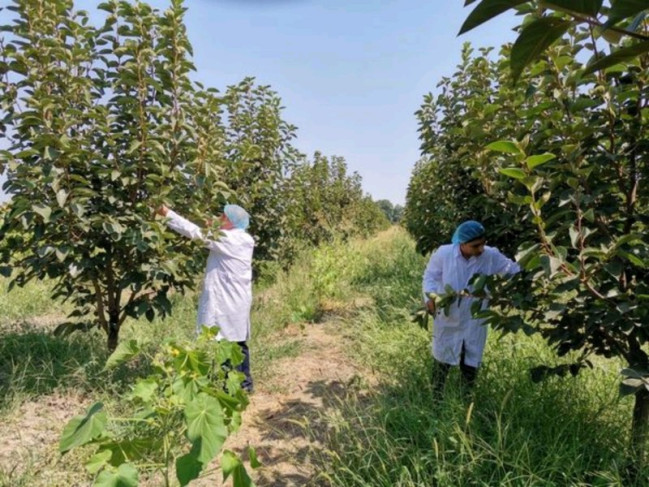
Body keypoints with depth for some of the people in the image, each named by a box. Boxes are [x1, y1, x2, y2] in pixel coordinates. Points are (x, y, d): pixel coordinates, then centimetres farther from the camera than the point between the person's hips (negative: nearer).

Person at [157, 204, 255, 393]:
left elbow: (195, 232, -17)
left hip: (228, 302, -9)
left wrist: (167, 213, -12)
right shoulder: (242, 240, 10)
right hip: (237, 300, 9)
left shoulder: (227, 239, -16)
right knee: (238, 343, 16)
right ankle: (245, 383, 26)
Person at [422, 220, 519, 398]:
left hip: (474, 322, 2)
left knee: (471, 365, 18)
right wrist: (431, 296, -22)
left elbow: (514, 270, -4)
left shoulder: (491, 256, -17)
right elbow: (430, 275, -7)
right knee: (442, 362, 16)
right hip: (447, 320, -1)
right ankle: (435, 400, 37)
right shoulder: (443, 253, -20)